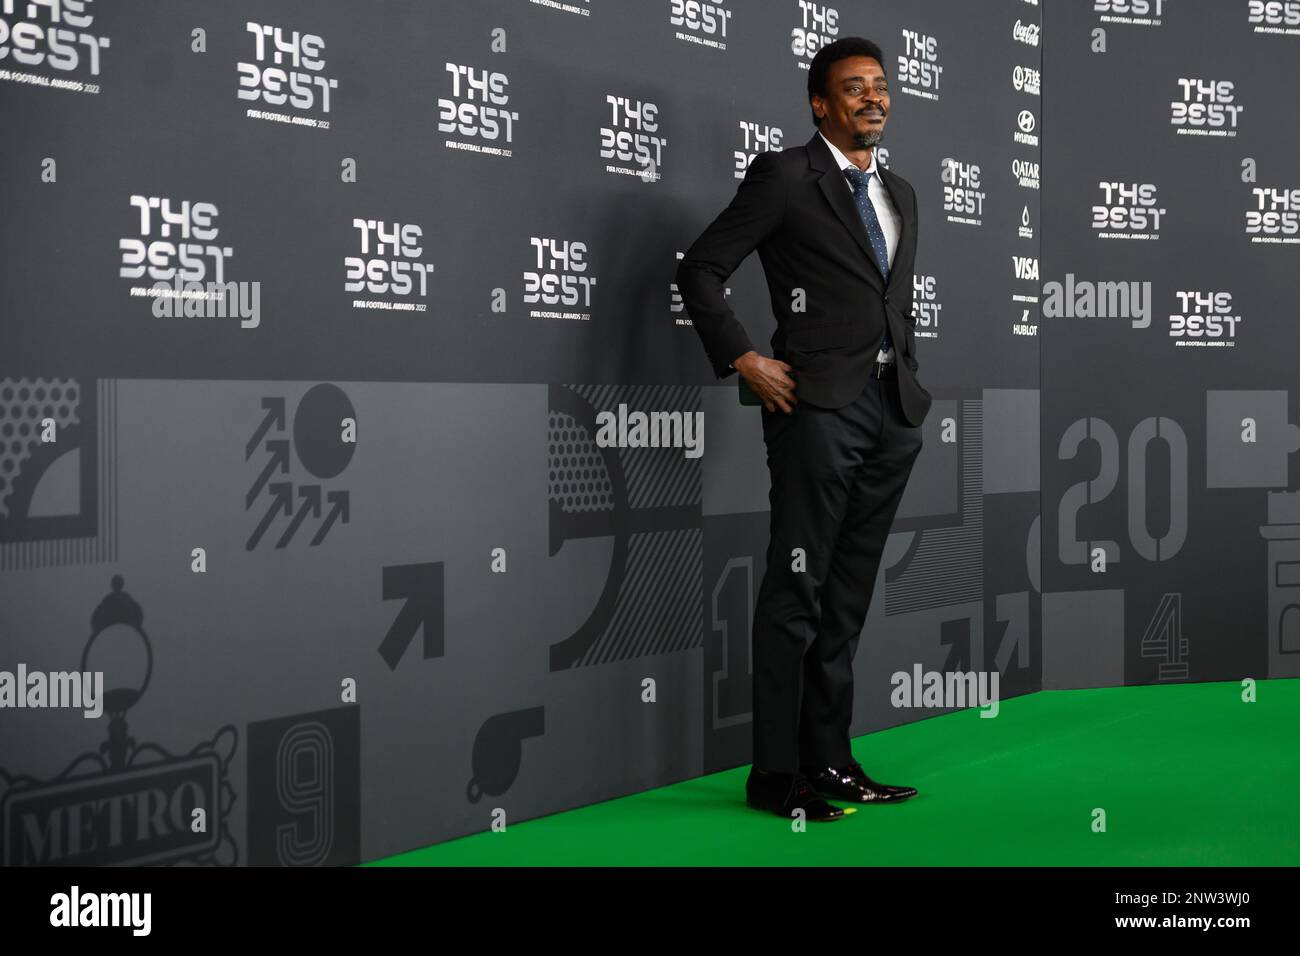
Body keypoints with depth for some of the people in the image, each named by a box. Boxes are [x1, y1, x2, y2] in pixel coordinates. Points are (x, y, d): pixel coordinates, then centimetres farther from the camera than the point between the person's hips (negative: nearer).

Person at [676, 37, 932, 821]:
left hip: (894, 415, 7)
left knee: (849, 597, 10)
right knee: (798, 592, -6)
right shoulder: (785, 176, -1)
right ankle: (776, 775, -1)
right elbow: (700, 269, -5)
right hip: (819, 406, -7)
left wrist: (910, 381, 16)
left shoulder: (901, 194, 20)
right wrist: (745, 361, -11)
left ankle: (830, 760, 16)